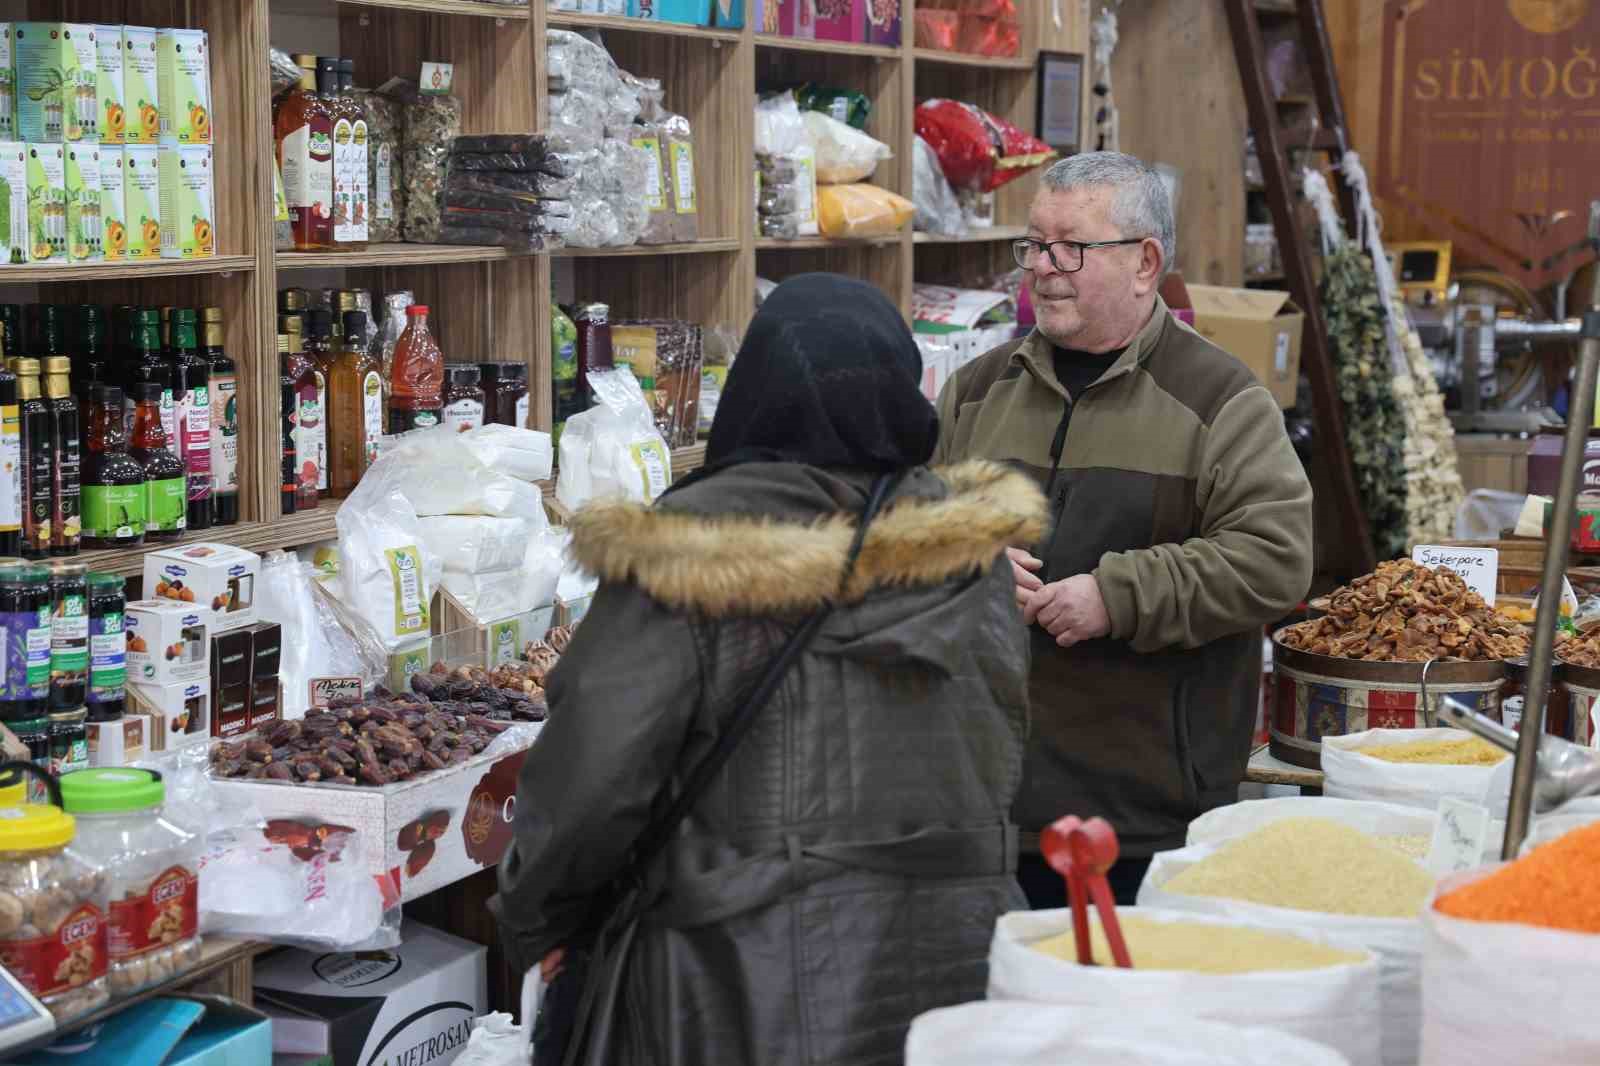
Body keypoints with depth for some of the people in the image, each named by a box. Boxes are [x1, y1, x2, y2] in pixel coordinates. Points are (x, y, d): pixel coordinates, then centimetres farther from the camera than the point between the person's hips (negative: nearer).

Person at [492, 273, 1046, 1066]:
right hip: (952, 952, 4)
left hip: (748, 978, -4)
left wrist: (535, 919, 0)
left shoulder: (685, 560, -16)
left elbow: (594, 769, -16)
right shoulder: (971, 552, -1)